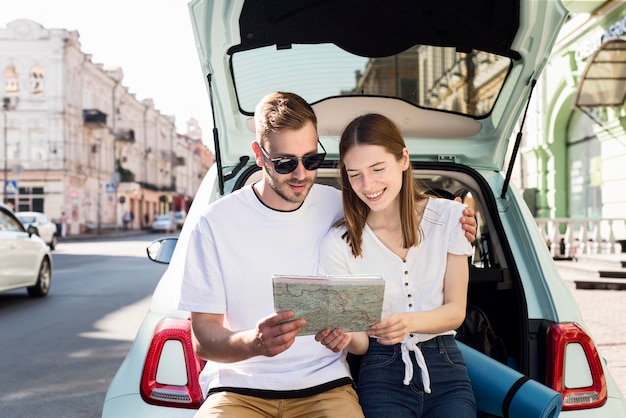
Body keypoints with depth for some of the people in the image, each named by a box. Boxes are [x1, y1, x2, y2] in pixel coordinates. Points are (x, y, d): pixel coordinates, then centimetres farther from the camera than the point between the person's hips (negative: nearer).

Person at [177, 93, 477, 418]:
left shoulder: (339, 208, 4)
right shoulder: (216, 223, -4)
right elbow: (202, 338, -5)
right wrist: (254, 342, -27)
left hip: (324, 384, 2)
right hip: (239, 387, -1)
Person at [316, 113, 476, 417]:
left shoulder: (448, 216, 0)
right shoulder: (338, 243, -5)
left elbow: (456, 310, 1)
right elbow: (361, 343, -1)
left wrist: (408, 322, -20)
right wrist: (346, 339, -26)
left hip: (445, 369, 2)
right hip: (383, 374, -1)